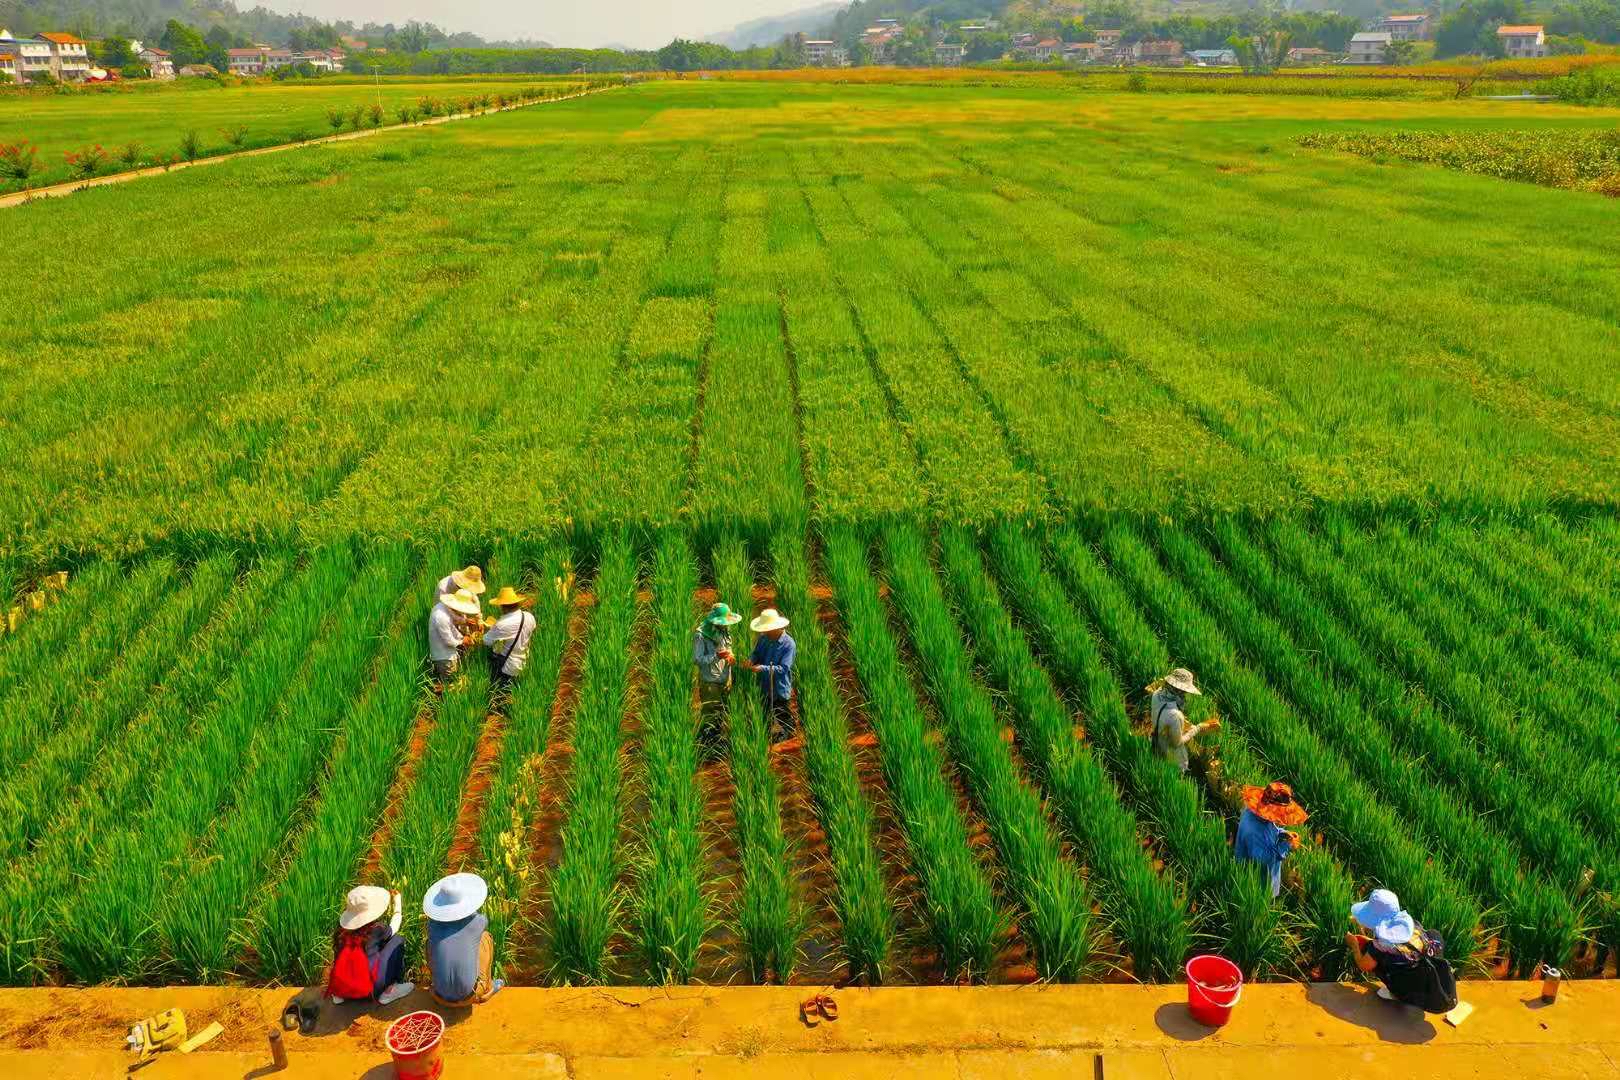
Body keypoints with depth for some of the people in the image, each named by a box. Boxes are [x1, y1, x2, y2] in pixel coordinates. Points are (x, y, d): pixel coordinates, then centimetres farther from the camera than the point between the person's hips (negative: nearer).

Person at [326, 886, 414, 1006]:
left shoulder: (343, 927, -5)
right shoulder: (376, 929, -15)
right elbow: (393, 928, 10)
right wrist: (397, 905, 25)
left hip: (340, 988, 5)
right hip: (369, 990, -5)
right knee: (397, 940, 5)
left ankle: (339, 995, 19)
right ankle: (388, 991, 8)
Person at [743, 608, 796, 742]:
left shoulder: (789, 644, -21)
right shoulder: (764, 638, -3)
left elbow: (783, 669, -25)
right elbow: (756, 653, 9)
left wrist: (762, 668, -32)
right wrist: (751, 660, -15)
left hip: (780, 692, -6)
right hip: (764, 689, 6)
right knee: (765, 720, 21)